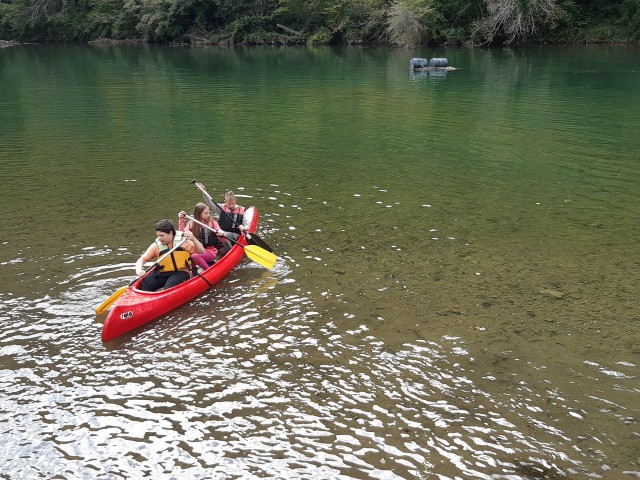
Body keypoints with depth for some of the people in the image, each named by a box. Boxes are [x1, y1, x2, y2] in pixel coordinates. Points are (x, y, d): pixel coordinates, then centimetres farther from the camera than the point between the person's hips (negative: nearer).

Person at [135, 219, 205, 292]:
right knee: (144, 284, -22)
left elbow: (202, 252, -8)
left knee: (169, 286, -34)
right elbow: (142, 259, 2)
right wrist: (139, 270, -21)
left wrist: (193, 239, -26)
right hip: (162, 273, 3)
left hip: (181, 272, -3)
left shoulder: (184, 241, -5)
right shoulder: (156, 246, 0)